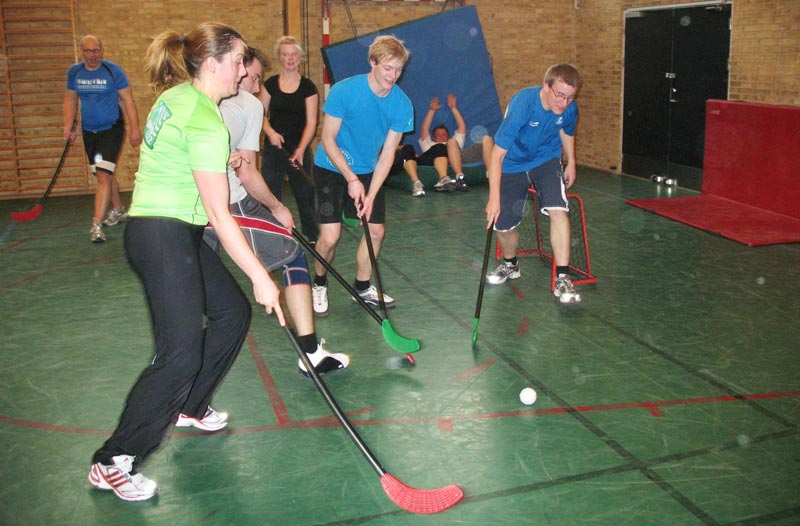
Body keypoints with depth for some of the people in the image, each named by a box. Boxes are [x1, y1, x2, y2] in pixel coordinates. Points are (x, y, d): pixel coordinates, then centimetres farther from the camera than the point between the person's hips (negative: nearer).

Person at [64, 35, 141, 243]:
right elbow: (70, 99, 14)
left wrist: (135, 128, -10)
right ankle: (118, 210, 37)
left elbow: (128, 100, -6)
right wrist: (69, 126, 4)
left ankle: (96, 224, -16)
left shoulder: (113, 71, -9)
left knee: (103, 175, -14)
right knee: (105, 174, 16)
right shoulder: (74, 72, 4)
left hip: (111, 129, -5)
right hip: (89, 131, 5)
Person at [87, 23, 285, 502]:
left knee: (233, 312, 18)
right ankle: (112, 464, -1)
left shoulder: (176, 97, 10)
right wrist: (261, 278, -18)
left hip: (173, 233, 10)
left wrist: (217, 162, 23)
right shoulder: (206, 122, -19)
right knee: (181, 353, -12)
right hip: (164, 237, -10)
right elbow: (219, 215, -20)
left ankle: (189, 407, 33)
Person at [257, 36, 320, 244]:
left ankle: (313, 237, 21)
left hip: (299, 148, -1)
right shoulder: (270, 84, 4)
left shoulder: (308, 87, -1)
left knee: (305, 194, 7)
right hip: (274, 147, 1)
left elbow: (311, 122, -6)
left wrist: (300, 150, -17)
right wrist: (270, 132, -14)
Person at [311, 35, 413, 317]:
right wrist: (352, 180, -20)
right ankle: (319, 285, 16)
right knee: (330, 236, -13)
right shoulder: (344, 91, -22)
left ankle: (363, 287, 30)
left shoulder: (402, 104, -12)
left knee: (376, 230, 6)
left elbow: (387, 153, -9)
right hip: (332, 167, -4)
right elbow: (328, 139, -17)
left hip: (368, 171, 4)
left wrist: (371, 195, -16)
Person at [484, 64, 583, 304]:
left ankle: (562, 279, -16)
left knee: (558, 210, -23)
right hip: (513, 165, -2)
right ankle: (510, 265, 32)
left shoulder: (570, 109, -17)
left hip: (547, 160, 2)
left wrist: (571, 163, 17)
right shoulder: (521, 105, -32)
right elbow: (498, 153, -34)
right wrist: (494, 197, -38)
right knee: (503, 225, -2)